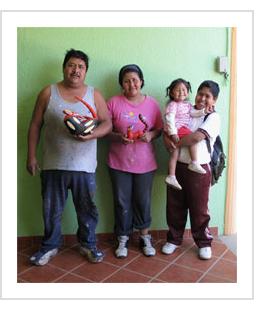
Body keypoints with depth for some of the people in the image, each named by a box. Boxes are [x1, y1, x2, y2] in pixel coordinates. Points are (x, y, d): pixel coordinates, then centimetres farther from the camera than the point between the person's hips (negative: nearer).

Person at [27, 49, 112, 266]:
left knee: (87, 209, 11)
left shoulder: (94, 95, 4)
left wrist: (91, 135, -19)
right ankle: (50, 245, 32)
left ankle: (88, 244, 32)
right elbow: (35, 126, 4)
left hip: (84, 165, 0)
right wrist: (31, 156, 0)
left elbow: (107, 123, 1)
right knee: (52, 210, 12)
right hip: (53, 165, 0)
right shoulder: (48, 93, 3)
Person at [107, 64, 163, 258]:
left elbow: (159, 129, 7)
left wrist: (151, 135, -14)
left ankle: (145, 237, 31)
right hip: (119, 162, -1)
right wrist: (118, 137, -20)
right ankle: (123, 239, 28)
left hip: (145, 163, 1)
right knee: (122, 203, 9)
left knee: (143, 201, 11)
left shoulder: (152, 103, 1)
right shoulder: (113, 103, -4)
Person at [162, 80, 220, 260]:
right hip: (177, 166, 4)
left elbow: (196, 137, -20)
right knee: (175, 206, 13)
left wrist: (175, 144, -10)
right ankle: (174, 239, 31)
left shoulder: (214, 117, -7)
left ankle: (204, 242, 28)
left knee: (199, 208, 7)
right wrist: (167, 139, -14)